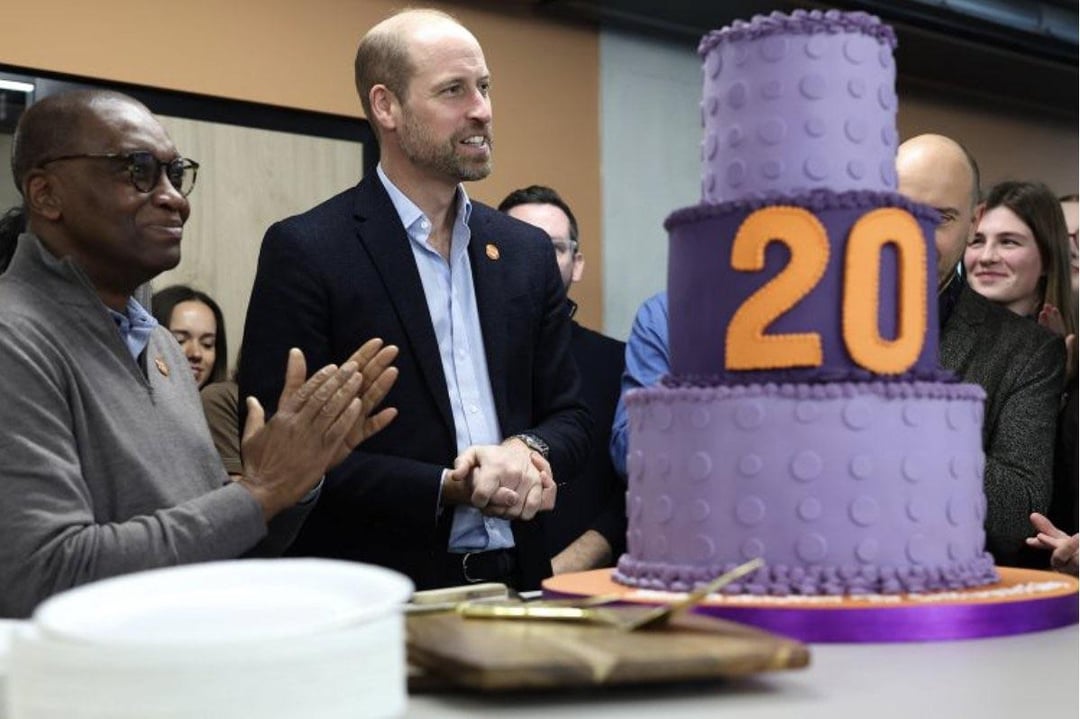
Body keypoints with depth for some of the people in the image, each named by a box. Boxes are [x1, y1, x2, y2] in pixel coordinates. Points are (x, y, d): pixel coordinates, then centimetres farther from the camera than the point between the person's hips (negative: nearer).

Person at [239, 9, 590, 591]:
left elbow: (569, 418, 12)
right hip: (379, 597, -4)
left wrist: (526, 453, -9)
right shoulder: (304, 251, -6)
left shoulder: (527, 252, 8)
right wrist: (448, 489, -15)